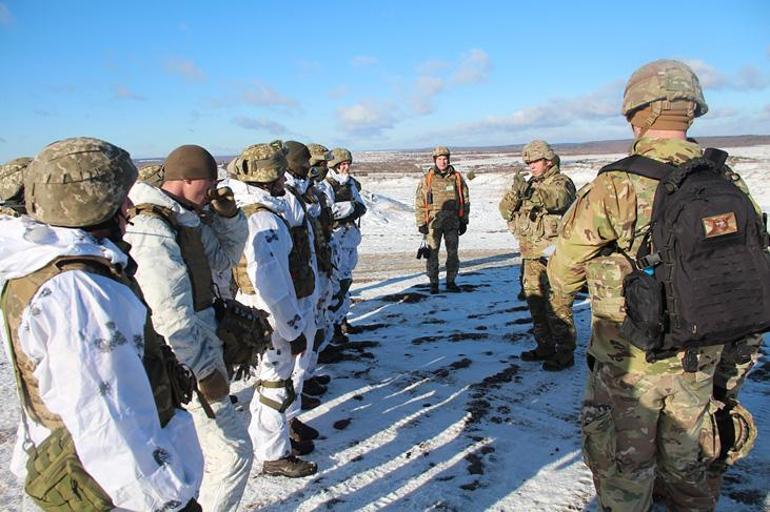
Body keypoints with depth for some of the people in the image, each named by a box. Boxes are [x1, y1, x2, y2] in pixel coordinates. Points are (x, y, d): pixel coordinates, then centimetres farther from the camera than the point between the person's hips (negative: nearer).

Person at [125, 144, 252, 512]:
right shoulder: (151, 230, -24)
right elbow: (168, 316, -28)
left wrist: (228, 216, 0)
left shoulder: (183, 220, 6)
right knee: (232, 452, -3)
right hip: (184, 369, -10)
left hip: (193, 358, 10)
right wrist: (205, 370, -22)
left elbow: (222, 259, 17)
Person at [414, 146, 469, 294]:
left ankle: (451, 282, 19)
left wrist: (464, 221, 9)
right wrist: (421, 223, -3)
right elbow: (419, 203, 1)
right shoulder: (427, 179, 0)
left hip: (452, 222, 2)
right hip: (433, 222, -2)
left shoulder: (457, 178, 6)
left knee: (453, 253, 6)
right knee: (432, 253, 1)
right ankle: (433, 283, 13)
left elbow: (465, 201, 12)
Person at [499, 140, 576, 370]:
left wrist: (530, 192, -48)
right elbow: (506, 210, 7)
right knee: (535, 302, 14)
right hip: (531, 255, 8)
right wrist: (515, 192, -14)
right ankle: (545, 347, 27)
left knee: (557, 304, -6)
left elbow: (556, 199, -30)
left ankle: (565, 353, 4)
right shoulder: (530, 185, 16)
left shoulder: (562, 182, -6)